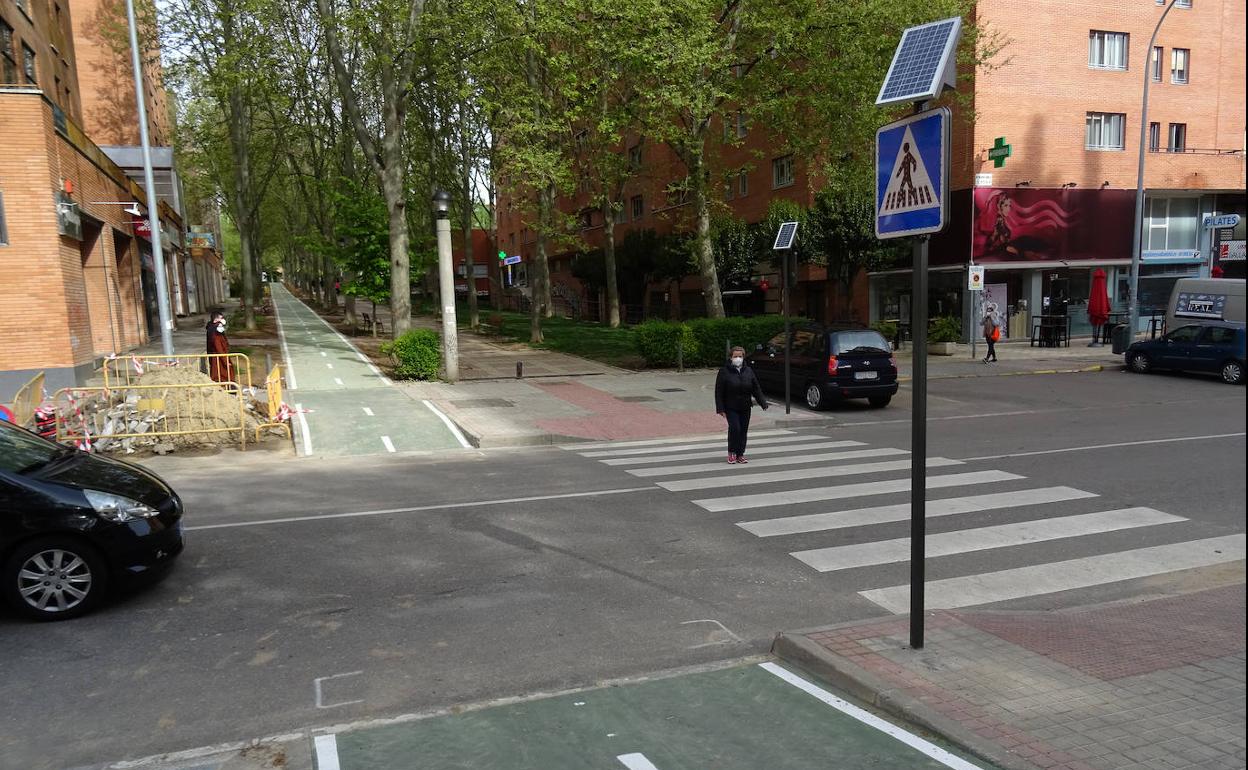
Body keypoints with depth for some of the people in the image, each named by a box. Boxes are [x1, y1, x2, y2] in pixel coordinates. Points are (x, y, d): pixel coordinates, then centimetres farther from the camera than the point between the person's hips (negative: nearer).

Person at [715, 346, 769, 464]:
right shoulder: (724, 371, -5)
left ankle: (740, 454, 16)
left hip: (745, 408, 4)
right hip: (731, 408, -4)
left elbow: (756, 389, 8)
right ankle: (732, 453, 2)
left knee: (743, 430, 5)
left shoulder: (748, 371, 7)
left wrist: (763, 403, -3)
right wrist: (720, 409, -11)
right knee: (735, 428, -16)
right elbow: (719, 392, -6)